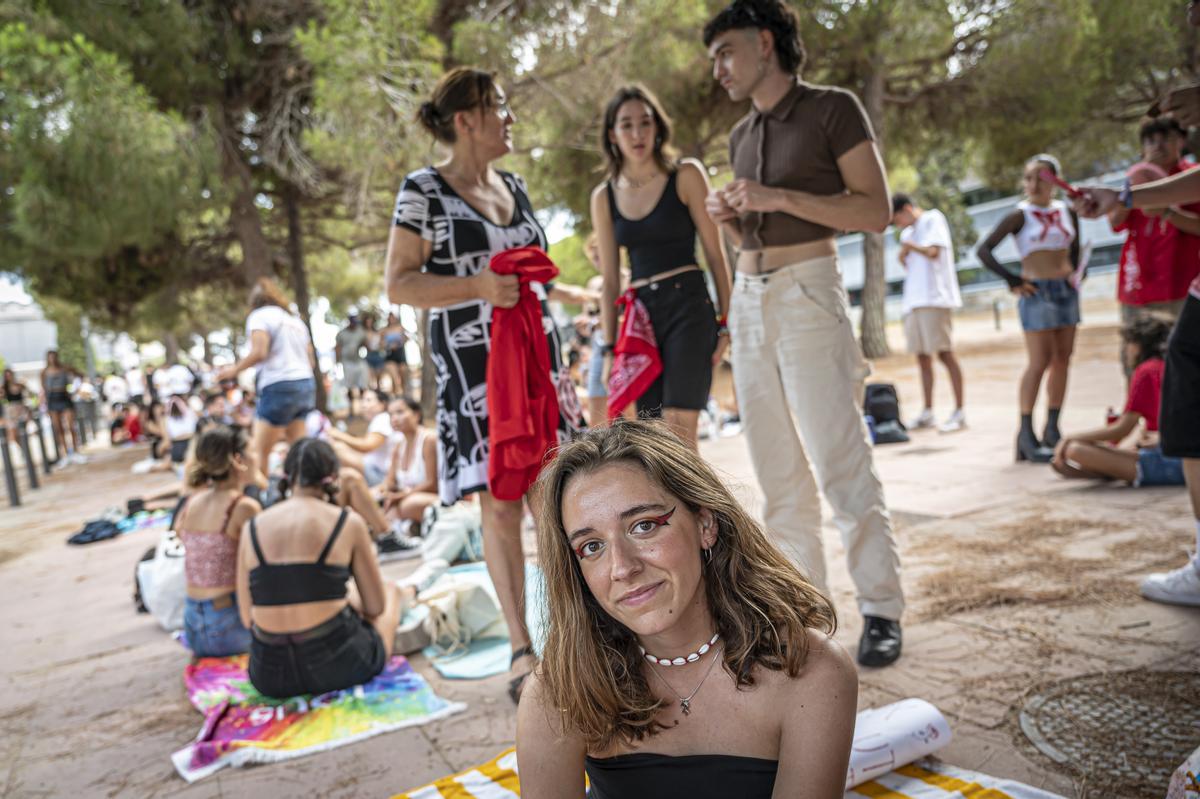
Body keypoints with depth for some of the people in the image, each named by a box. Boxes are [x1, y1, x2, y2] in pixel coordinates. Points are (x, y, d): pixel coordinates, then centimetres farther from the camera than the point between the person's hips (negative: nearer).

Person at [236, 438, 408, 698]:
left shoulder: (251, 528, 1)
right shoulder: (348, 523, -7)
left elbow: (247, 618, 6)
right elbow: (376, 607, 1)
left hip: (268, 676, 4)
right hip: (336, 666, -4)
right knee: (391, 590, 28)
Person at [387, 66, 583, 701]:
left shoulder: (513, 185, 14)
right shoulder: (423, 191, -6)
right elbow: (398, 285, -9)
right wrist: (478, 288, -22)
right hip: (473, 363, -6)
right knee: (500, 502, -4)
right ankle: (521, 650, 7)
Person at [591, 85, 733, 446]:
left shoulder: (686, 175, 1)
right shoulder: (604, 196, 9)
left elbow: (715, 253, 0)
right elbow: (609, 281, 11)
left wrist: (725, 322, -5)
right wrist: (609, 347, 7)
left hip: (688, 307, -4)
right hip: (639, 314, 4)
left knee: (679, 427, -15)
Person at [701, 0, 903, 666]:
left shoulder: (832, 109, -1)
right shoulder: (742, 136, 18)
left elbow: (876, 211, -8)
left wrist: (779, 197, -15)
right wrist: (728, 217, 2)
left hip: (808, 294, -6)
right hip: (748, 300, 6)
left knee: (840, 462, -9)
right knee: (777, 471, 5)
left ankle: (881, 609, 1)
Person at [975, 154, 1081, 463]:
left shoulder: (1067, 212, 9)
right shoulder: (1020, 215, -6)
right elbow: (983, 249, -12)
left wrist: (1072, 272, 10)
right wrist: (1012, 280, -15)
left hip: (1066, 290, 6)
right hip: (1037, 292, -6)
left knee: (1062, 360, 5)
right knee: (1039, 362, -10)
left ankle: (1052, 430, 12)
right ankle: (1026, 434, -6)